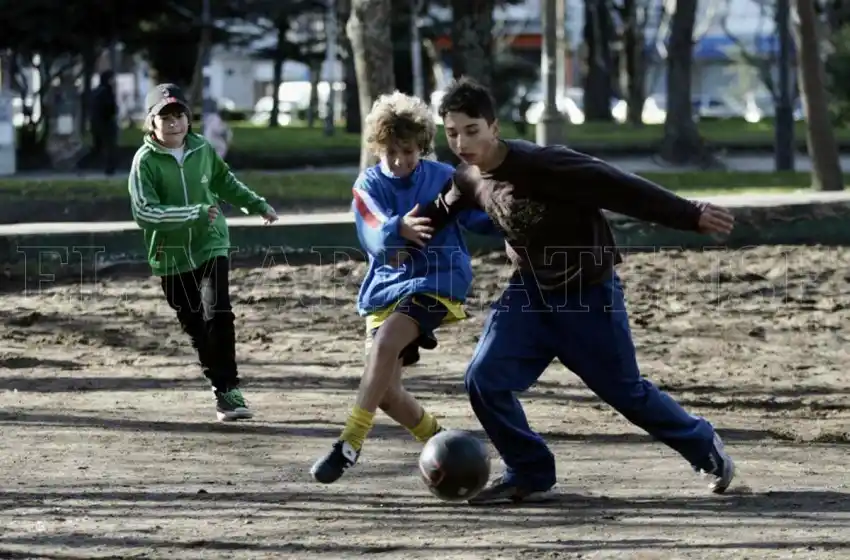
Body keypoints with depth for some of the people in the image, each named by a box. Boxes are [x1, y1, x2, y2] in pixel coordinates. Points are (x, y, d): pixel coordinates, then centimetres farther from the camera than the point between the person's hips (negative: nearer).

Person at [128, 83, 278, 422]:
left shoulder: (202, 149, -1)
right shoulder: (145, 161, -13)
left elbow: (224, 181, 21)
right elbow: (144, 212, -24)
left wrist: (257, 205, 25)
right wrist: (195, 213, -29)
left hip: (211, 245, 1)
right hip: (171, 255, -1)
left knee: (217, 314, -17)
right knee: (195, 326, 6)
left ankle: (228, 389, -13)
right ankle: (221, 387, 20)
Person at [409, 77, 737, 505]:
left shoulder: (538, 165, -29)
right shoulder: (469, 180, -7)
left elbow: (615, 187, -27)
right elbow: (442, 211, 19)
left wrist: (690, 216, -25)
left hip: (588, 293, -6)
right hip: (531, 291, 6)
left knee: (626, 392, 5)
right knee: (484, 380, -10)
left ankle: (703, 445, 31)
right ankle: (530, 476, 7)